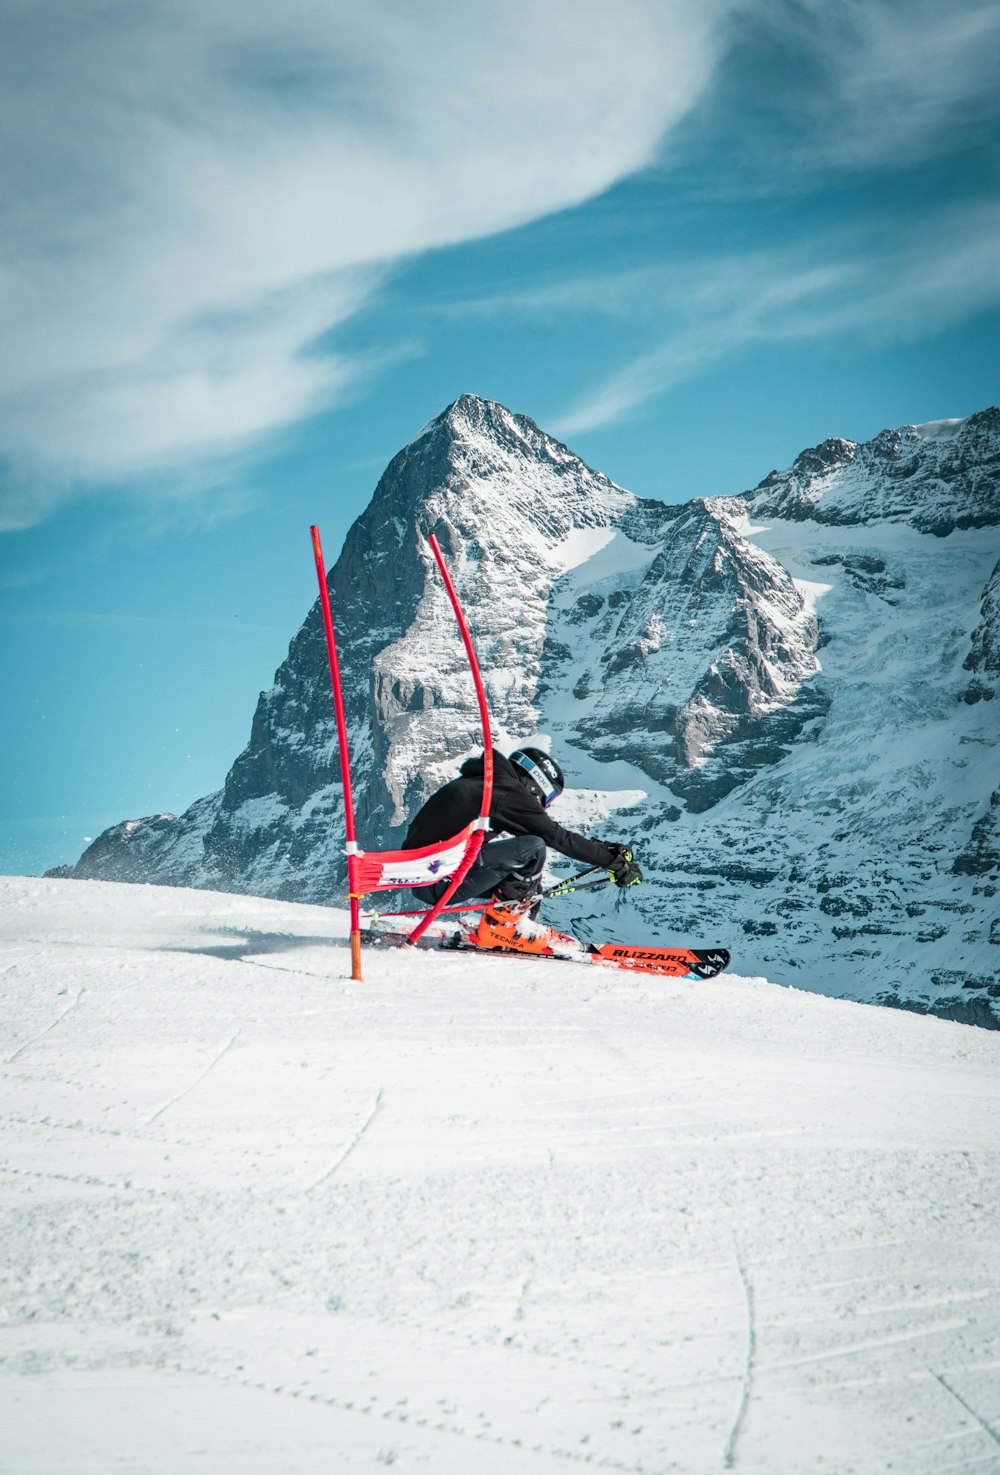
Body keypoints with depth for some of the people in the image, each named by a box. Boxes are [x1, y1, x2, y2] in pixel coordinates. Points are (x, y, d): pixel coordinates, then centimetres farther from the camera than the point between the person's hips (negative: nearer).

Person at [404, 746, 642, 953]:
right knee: (532, 849, -16)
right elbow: (559, 838, -7)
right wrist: (613, 861, 1)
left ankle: (520, 925, 4)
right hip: (436, 882, -10)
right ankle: (502, 924, -7)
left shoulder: (482, 783, 19)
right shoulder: (509, 791, -8)